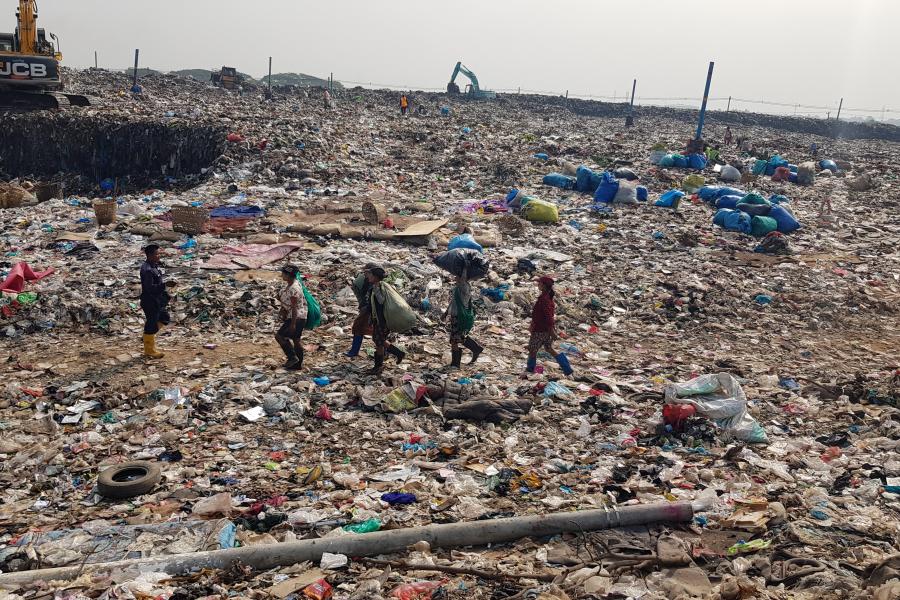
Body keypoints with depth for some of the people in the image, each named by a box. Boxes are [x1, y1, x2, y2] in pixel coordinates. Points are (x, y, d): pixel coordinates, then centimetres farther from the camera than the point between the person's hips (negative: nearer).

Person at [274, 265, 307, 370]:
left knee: (279, 336, -6)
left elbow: (294, 307, -23)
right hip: (298, 317, 10)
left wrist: (293, 324, -22)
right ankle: (298, 364, 21)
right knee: (296, 339, 14)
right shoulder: (290, 284, 7)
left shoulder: (294, 289, -23)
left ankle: (292, 357, -1)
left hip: (297, 317, -10)